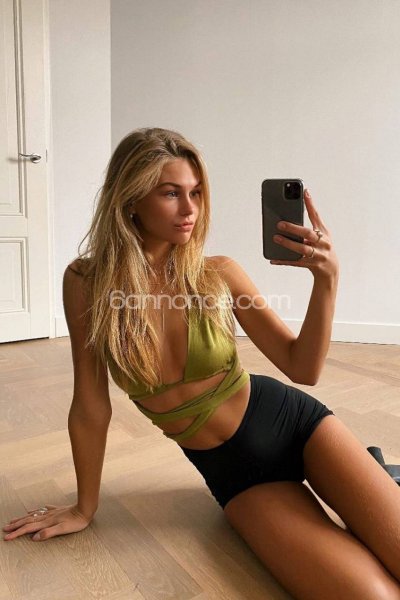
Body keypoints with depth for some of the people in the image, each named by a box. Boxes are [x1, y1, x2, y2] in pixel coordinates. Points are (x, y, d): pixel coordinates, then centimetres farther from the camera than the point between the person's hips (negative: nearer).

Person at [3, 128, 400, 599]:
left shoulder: (219, 274, -11)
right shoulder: (87, 282, -12)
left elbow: (302, 368, -8)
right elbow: (90, 406, -4)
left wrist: (326, 279, -23)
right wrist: (85, 507, 6)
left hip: (292, 423, 1)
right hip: (234, 473, 0)